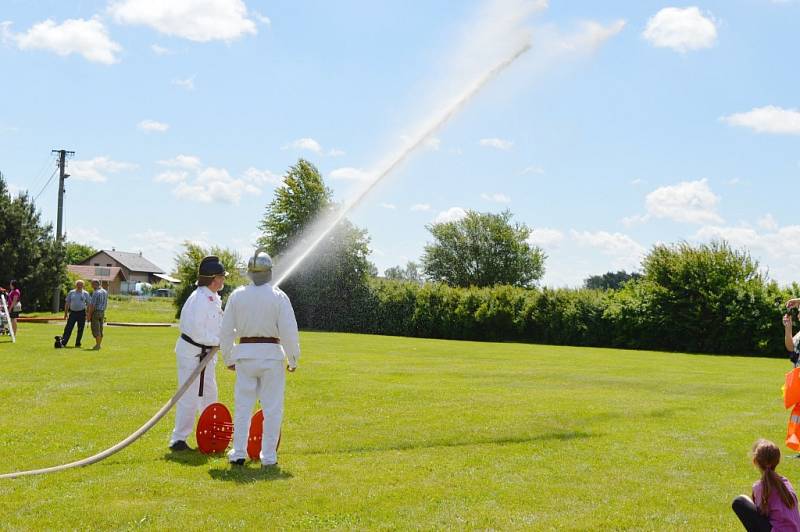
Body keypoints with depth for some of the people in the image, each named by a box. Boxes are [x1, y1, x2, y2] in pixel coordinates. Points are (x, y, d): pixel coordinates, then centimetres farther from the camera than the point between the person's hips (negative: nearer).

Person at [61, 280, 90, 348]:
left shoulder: (85, 293, 4)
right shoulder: (71, 292, 7)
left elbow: (88, 304, 4)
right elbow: (67, 303, 10)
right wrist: (65, 313, 5)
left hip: (81, 313, 0)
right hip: (73, 312, 0)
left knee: (80, 329, 3)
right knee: (68, 328, -4)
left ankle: (77, 344, 13)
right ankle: (63, 343, -5)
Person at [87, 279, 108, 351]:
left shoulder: (96, 293, -16)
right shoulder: (105, 292, 10)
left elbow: (92, 305, -18)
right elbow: (105, 304, 13)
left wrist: (89, 315, -14)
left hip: (95, 312, -8)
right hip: (102, 312, 8)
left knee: (96, 330, -5)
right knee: (100, 329, 11)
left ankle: (97, 345, -6)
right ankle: (99, 345, 15)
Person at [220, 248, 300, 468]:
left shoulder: (237, 295, 2)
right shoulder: (278, 296, -6)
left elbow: (226, 332, 5)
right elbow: (289, 332, -8)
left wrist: (228, 359, 16)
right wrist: (293, 360, 3)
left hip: (244, 353, 2)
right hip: (271, 353, -2)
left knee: (243, 405, 10)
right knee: (272, 408, 6)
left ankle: (238, 453, 11)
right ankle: (268, 456, 9)